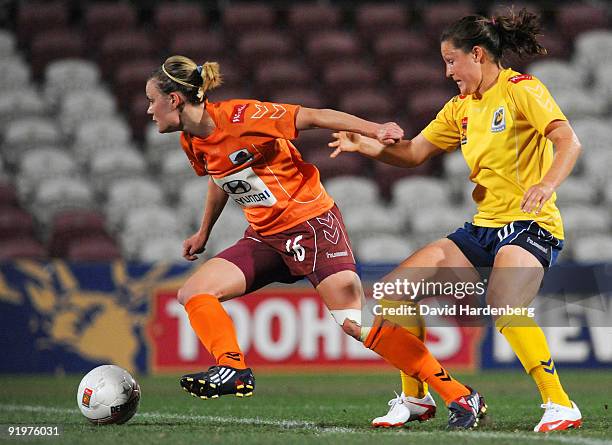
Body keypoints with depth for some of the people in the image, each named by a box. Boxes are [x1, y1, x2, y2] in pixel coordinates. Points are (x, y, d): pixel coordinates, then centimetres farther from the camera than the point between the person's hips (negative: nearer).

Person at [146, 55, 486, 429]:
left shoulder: (238, 117, -20)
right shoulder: (192, 142, 4)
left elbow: (312, 117, -17)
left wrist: (374, 130, -26)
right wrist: (204, 233, 35)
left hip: (310, 222, -8)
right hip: (265, 237, 8)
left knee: (357, 322, -17)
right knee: (194, 293, -8)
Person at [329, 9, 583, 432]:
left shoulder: (521, 90, -9)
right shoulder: (462, 107, 14)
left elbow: (569, 142, -21)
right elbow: (414, 152, 19)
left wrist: (547, 184, -39)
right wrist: (364, 143, 2)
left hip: (530, 226, -8)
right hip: (484, 227, 8)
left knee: (504, 305, -35)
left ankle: (560, 405, -25)